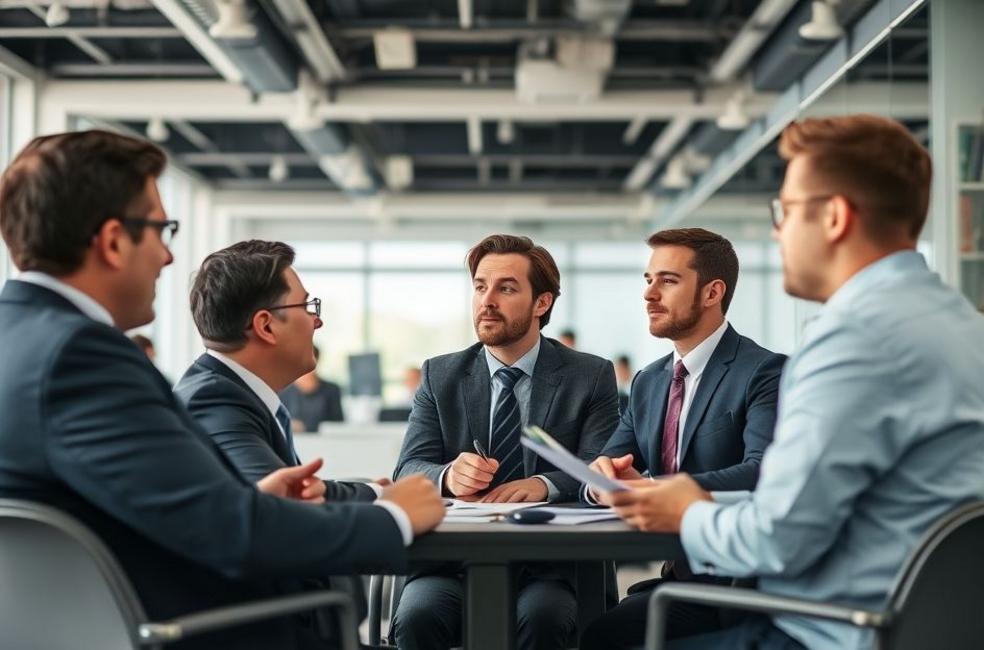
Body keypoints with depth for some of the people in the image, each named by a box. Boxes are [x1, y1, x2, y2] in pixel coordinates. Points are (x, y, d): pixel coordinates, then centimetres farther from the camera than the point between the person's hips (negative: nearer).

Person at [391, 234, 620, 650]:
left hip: (550, 565, -1)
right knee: (417, 616, -30)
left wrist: (545, 484, -26)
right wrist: (449, 475, -23)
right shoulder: (440, 376, 11)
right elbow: (408, 470, 2)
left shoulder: (592, 377, 7)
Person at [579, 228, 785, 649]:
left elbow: (762, 473, -23)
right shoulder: (647, 382, 16)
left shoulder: (764, 372, -8)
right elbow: (609, 462, 11)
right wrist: (601, 476, -14)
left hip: (735, 582, -6)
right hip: (675, 575, 7)